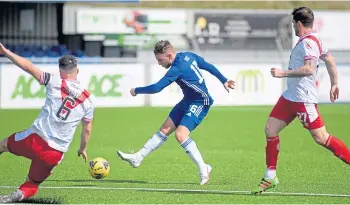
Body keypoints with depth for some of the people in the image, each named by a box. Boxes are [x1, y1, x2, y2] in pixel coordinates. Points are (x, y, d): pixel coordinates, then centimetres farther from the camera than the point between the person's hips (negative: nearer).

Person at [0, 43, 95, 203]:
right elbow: (87, 130, 19)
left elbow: (28, 67, -5)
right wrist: (83, 149, 36)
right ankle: (19, 195, -13)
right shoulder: (88, 101, 9)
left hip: (35, 139, -2)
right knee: (32, 185, 16)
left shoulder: (55, 82, -2)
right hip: (55, 153, 3)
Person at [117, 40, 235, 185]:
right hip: (188, 101, 10)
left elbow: (156, 88, -24)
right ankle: (137, 158, 12)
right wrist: (224, 81, 19)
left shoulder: (178, 68, -25)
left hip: (200, 103, -10)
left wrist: (136, 91, -10)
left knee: (180, 134, -22)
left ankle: (203, 170, -11)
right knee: (164, 130, 9)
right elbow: (209, 67, 10)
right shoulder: (188, 56, 1)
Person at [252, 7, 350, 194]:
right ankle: (270, 177, 12)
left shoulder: (307, 42, -17)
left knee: (321, 138, -10)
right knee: (270, 129, 7)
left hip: (303, 99, -10)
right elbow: (329, 60, 24)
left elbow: (309, 69, -29)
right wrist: (334, 83, 30)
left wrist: (283, 73, -24)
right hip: (290, 96, 10)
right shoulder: (313, 40, 14)